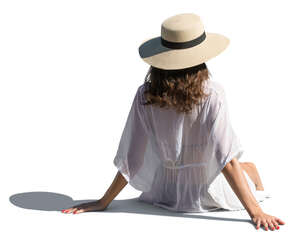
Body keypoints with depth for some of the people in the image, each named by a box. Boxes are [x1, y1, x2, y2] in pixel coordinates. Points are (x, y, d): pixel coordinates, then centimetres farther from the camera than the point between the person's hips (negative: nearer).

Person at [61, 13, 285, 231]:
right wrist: (256, 212, -25)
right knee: (249, 167, 32)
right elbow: (226, 159, -27)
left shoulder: (145, 96, -17)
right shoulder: (213, 95, -25)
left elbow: (130, 159, -13)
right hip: (209, 194, -3)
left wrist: (103, 202, -2)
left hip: (167, 194, 3)